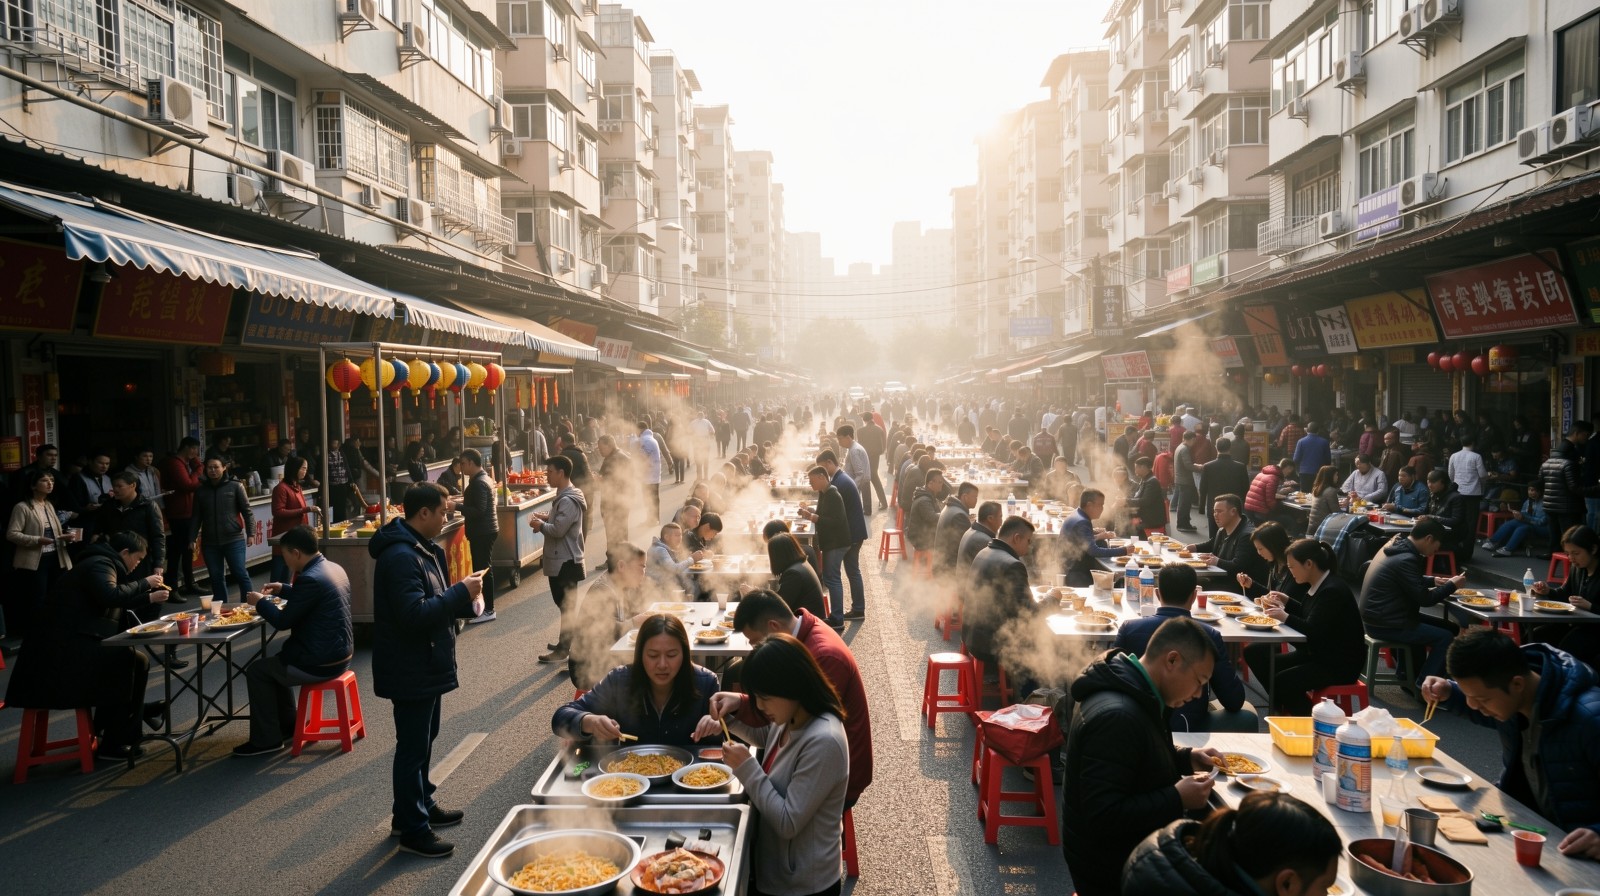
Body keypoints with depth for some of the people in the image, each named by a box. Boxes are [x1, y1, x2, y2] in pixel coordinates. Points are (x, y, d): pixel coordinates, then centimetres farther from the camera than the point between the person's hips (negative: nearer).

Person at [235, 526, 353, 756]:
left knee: (256, 670, 7)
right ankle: (288, 725, 36)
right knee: (274, 663, 27)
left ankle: (266, 740, 14)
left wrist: (259, 602, 0)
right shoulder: (333, 568, 6)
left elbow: (282, 621, -16)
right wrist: (283, 589, 19)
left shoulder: (310, 579, -23)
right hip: (339, 653, 9)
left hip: (321, 663, -9)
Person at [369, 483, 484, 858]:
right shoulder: (400, 556, -25)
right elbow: (414, 615, -31)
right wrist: (461, 591, -24)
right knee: (413, 748, 1)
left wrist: (466, 602, 0)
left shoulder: (422, 549, 10)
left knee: (424, 739, 22)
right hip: (410, 670, -11)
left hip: (426, 665, 11)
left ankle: (422, 806, 37)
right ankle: (412, 830, 12)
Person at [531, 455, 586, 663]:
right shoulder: (564, 496, 13)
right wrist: (547, 517, 8)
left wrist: (540, 525, -9)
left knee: (566, 605, -3)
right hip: (561, 560, 10)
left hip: (565, 562, -10)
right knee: (563, 602, 19)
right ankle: (564, 642, 30)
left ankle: (562, 650, 3)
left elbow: (558, 530, -26)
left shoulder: (568, 501, -21)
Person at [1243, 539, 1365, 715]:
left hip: (1341, 665, -10)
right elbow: (1308, 615, 23)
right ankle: (1285, 708, 12)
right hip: (1318, 654, 10)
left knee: (1282, 681, -27)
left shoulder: (1333, 591, -22)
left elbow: (1314, 631, -26)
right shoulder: (1318, 585, 7)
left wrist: (1285, 617, -20)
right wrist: (1287, 601, 11)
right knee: (1256, 654, 0)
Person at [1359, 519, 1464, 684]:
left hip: (1380, 616, 11)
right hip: (1384, 624, -11)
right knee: (1445, 637, -10)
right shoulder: (1406, 559, -23)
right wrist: (1451, 585, -5)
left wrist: (1433, 580, 15)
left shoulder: (1396, 546, 8)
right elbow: (1425, 599, -18)